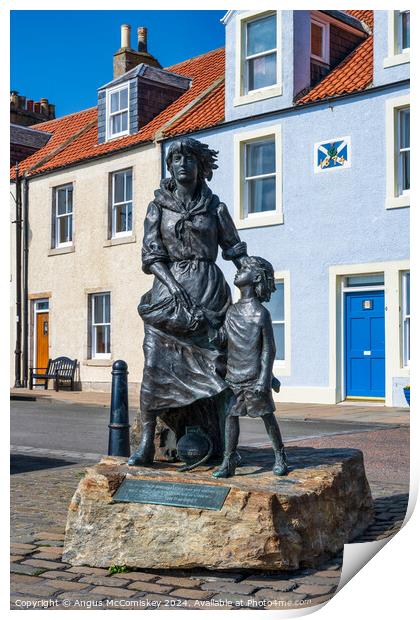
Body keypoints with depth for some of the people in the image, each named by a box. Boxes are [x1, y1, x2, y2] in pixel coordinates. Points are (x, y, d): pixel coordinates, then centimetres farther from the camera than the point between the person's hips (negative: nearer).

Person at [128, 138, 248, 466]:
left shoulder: (215, 207, 11)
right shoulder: (158, 206, 10)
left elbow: (236, 250, 12)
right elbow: (151, 256, 2)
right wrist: (175, 288, -12)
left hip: (208, 291, 0)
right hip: (168, 288, 0)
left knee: (213, 364, -3)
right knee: (155, 365, -9)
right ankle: (146, 444, -5)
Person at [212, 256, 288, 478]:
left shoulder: (261, 313, -8)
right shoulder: (232, 310, 11)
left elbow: (269, 349, -9)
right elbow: (222, 337, 12)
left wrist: (264, 379, -15)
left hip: (254, 378, -5)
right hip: (234, 376, 5)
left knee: (267, 416, 4)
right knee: (231, 415, 2)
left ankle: (280, 457, 19)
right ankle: (228, 462, 6)